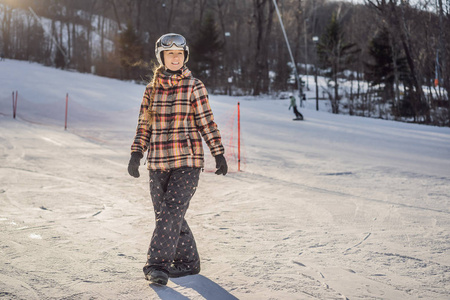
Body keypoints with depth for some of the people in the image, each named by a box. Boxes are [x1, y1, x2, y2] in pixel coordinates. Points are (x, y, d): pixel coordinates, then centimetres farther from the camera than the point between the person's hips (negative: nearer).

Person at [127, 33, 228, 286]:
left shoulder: (194, 87, -2)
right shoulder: (152, 89, 9)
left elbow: (207, 123, 0)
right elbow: (144, 125, 12)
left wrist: (219, 154, -1)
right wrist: (136, 154, 1)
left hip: (188, 162, -4)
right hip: (159, 163, 5)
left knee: (171, 211, -15)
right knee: (166, 215, 9)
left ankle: (157, 264, -12)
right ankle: (188, 262, 23)